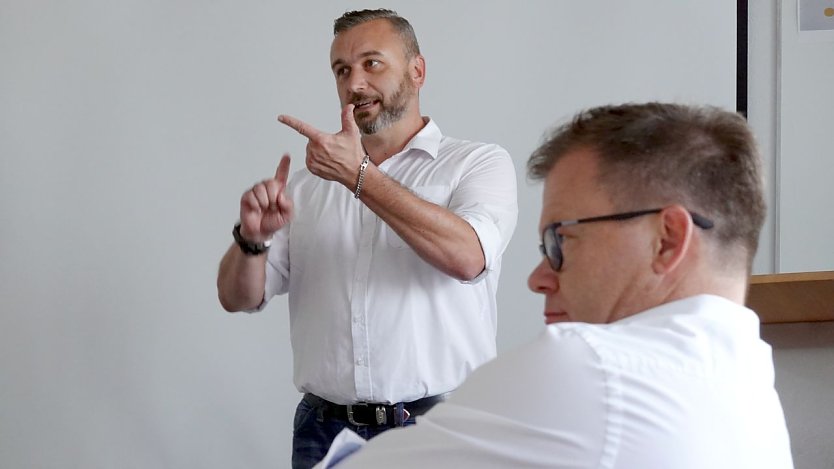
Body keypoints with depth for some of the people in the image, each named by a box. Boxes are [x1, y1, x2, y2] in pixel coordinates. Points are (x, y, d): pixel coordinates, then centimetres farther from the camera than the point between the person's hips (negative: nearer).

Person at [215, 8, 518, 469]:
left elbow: (467, 257, -20)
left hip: (442, 429, -3)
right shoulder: (308, 181, 9)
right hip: (325, 431, 3)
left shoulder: (480, 163, -1)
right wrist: (252, 238, -14)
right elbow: (238, 297, 7)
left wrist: (359, 175, -18)